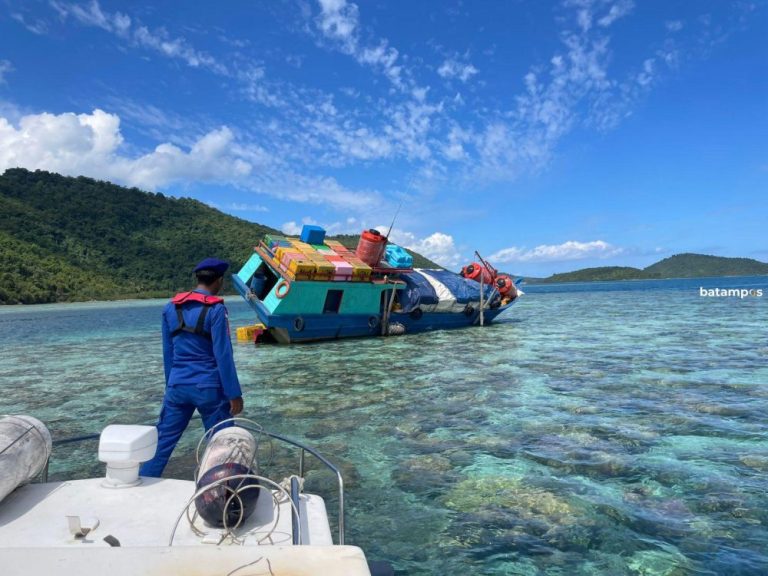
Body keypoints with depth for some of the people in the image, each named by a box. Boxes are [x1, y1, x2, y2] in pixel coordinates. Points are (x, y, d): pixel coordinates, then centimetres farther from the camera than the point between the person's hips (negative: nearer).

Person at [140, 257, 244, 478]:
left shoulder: (171, 307, 6)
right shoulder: (215, 309, -12)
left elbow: (167, 352, 12)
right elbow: (223, 355, -14)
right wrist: (234, 394, -9)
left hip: (177, 386, 5)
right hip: (209, 387, -5)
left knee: (163, 439, 13)